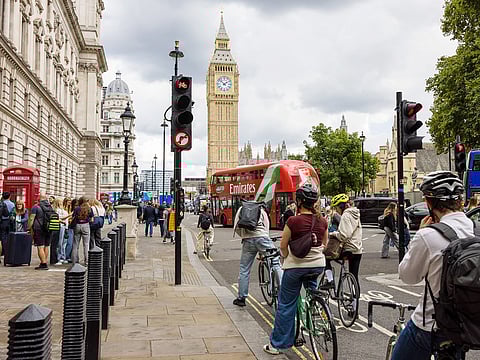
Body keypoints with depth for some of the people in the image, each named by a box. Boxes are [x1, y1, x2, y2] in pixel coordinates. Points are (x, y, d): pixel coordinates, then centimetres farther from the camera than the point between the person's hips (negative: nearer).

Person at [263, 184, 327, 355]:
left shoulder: (293, 221, -16)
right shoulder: (322, 221, -2)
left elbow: (283, 246, -7)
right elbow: (325, 244, 11)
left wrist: (286, 258, 11)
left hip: (296, 266, -4)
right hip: (318, 265, 5)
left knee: (286, 305, 6)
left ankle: (277, 344, 15)